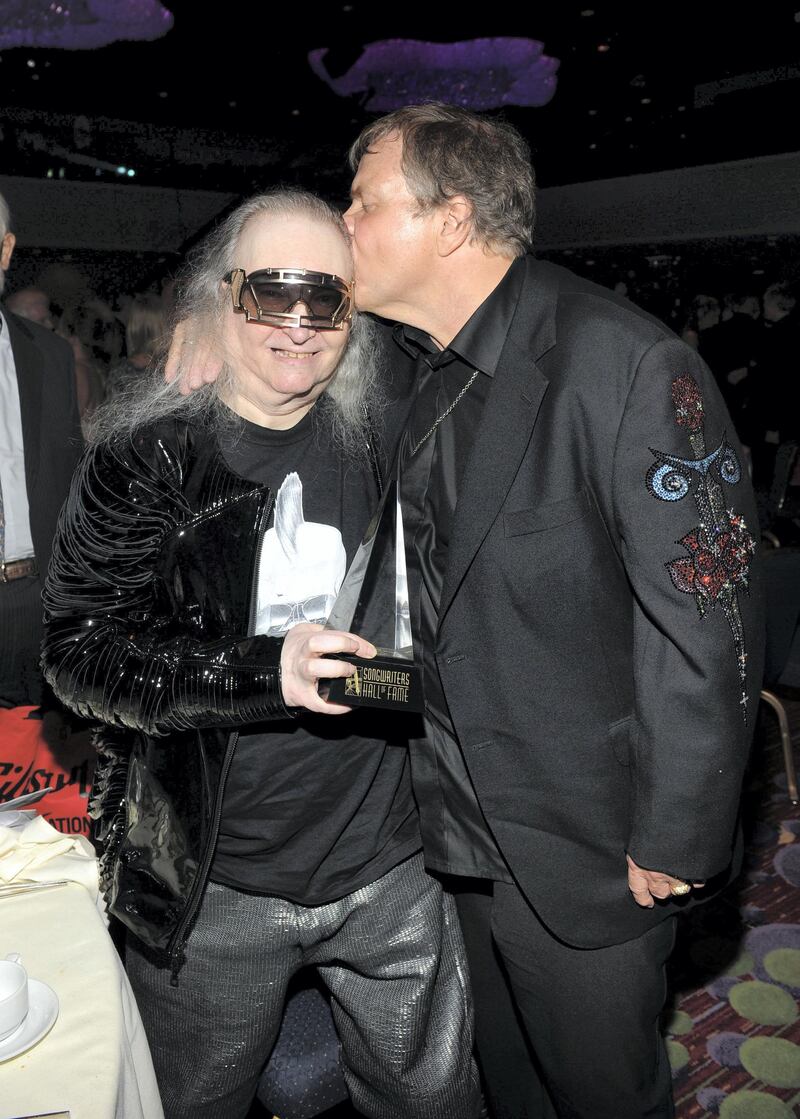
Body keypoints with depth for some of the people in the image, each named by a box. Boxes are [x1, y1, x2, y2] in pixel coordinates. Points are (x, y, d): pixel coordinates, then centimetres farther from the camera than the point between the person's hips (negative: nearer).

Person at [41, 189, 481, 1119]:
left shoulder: (387, 441, -1)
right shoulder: (143, 456, -9)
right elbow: (81, 649, -17)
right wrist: (265, 671, -29)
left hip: (389, 868, 2)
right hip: (210, 885, -1)